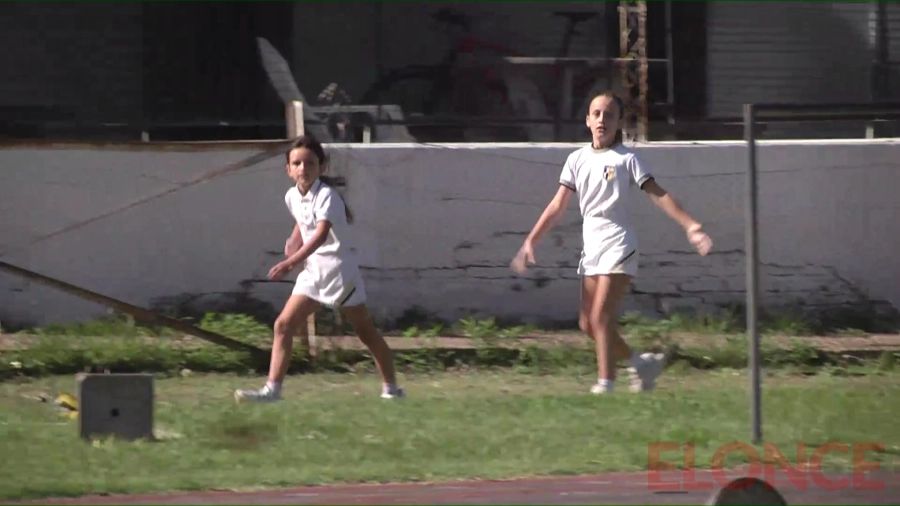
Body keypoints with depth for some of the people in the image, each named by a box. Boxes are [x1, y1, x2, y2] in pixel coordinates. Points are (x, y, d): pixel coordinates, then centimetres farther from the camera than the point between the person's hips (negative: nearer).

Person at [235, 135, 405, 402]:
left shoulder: (327, 196, -20)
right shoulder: (292, 197, 3)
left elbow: (320, 235, -34)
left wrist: (290, 262, -45)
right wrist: (294, 241, 5)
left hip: (339, 269, -7)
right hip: (312, 271, 7)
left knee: (366, 331, 7)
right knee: (283, 324, -6)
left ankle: (391, 387, 19)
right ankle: (272, 388, -7)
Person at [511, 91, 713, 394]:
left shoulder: (626, 159, -3)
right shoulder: (578, 160, 11)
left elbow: (657, 195, -8)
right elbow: (558, 206, 13)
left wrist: (689, 225, -19)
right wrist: (531, 241, 8)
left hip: (618, 246, -6)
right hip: (591, 247, 6)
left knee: (601, 316, -15)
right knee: (588, 323, 5)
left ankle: (605, 383, -12)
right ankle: (641, 363, 20)